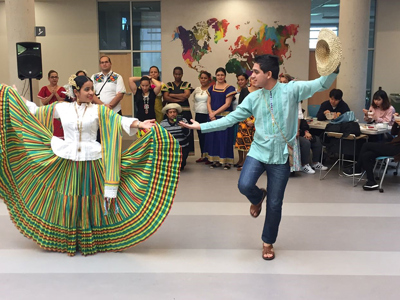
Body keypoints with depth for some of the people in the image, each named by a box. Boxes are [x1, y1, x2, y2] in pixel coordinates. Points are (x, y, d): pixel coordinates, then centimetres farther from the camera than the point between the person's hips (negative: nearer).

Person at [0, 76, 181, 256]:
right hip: (68, 162, 1)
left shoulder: (99, 110, 0)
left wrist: (138, 124, -29)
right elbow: (34, 112, 15)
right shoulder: (61, 107, 5)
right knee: (68, 201, 7)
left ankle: (90, 240, 21)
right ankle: (69, 241, 23)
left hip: (91, 162, -1)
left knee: (90, 201, 6)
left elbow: (119, 121, -13)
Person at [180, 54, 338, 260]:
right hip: (258, 151, 2)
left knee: (275, 204, 5)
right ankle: (258, 198, 16)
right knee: (244, 185, -23)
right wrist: (201, 126, 2)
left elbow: (322, 84, -11)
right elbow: (229, 119, 5)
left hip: (281, 155, -2)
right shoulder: (253, 98, 3)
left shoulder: (291, 89, -5)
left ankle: (268, 242, 29)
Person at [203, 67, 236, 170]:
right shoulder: (211, 88, 11)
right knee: (213, 137, 5)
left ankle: (227, 161, 3)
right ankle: (216, 160, 14)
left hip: (224, 116, -4)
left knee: (224, 137, -3)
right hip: (212, 116, 5)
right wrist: (211, 113, -8)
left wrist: (215, 113, -12)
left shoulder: (229, 88, -3)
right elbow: (208, 102, 8)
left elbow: (227, 104, -9)